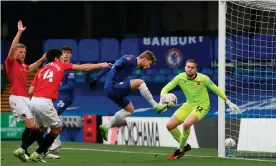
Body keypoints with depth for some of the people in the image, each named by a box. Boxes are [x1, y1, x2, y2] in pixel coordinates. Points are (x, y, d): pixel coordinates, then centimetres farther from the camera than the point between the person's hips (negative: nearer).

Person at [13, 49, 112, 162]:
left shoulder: (41, 71, 20)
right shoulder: (60, 66, 10)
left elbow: (30, 91, 11)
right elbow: (83, 67, 18)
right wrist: (101, 65, 28)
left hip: (34, 101, 6)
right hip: (44, 102, -6)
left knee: (41, 128, 28)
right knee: (57, 129, 12)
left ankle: (21, 150, 22)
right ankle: (36, 154, 12)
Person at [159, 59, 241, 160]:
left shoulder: (203, 79, -19)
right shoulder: (180, 78, -12)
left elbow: (216, 89, -5)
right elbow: (165, 89, -6)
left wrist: (229, 103, -3)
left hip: (202, 105, -5)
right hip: (189, 105, 5)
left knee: (186, 124, -29)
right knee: (170, 126, -4)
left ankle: (180, 150, -6)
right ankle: (184, 145, 20)